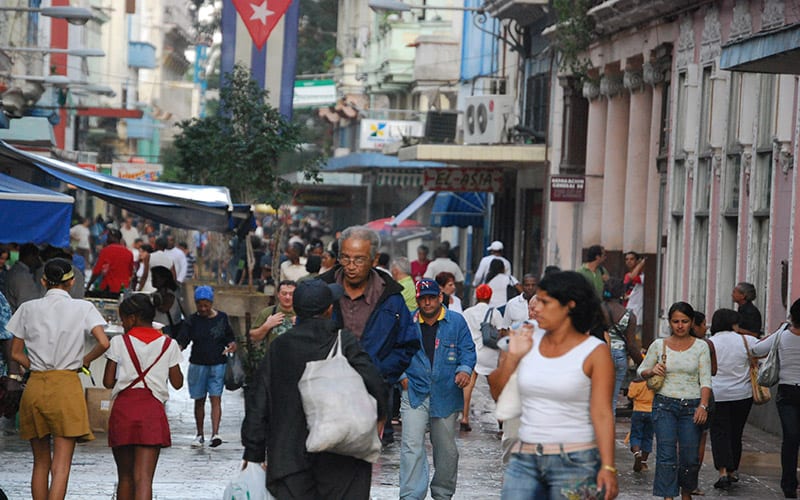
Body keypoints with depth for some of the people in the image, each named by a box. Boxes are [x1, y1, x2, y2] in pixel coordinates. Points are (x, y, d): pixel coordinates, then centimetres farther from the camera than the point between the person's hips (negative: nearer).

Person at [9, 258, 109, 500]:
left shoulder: (29, 308, 8)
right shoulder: (82, 308, 0)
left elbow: (16, 353, 9)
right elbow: (104, 343, -10)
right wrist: (85, 360, 8)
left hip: (34, 386, 3)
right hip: (67, 386, -3)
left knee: (40, 463, 14)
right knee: (61, 466, -6)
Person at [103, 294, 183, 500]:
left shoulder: (119, 343, 3)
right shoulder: (168, 345, 6)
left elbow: (108, 382, 4)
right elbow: (177, 383, 10)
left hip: (123, 408, 0)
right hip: (152, 410, 0)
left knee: (125, 476, 16)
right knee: (143, 477, -9)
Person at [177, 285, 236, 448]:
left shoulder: (222, 318, 4)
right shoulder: (192, 321, 1)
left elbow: (230, 339, 10)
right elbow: (181, 341, -6)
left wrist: (232, 346, -12)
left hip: (217, 365, -1)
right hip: (197, 365, 1)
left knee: (215, 398, -11)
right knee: (199, 400, 8)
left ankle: (215, 433, -18)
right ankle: (200, 435, 18)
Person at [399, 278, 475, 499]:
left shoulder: (456, 321, 4)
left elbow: (467, 350, 2)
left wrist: (464, 370, -16)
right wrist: (402, 376, 1)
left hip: (446, 396, 1)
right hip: (414, 394, -1)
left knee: (446, 448, 10)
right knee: (412, 446, -12)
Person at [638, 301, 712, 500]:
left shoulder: (700, 347, 4)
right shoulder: (658, 345, 6)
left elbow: (705, 380, 0)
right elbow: (641, 371, 15)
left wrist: (703, 405, -13)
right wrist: (652, 371, -8)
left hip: (691, 406, 0)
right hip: (665, 404, 0)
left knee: (689, 457, 1)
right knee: (666, 454, -12)